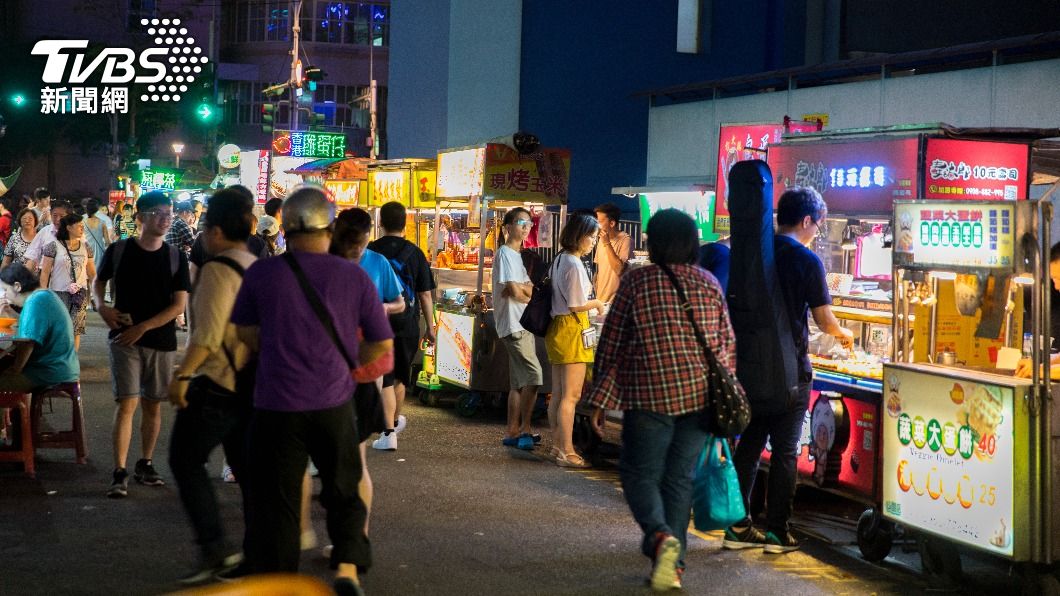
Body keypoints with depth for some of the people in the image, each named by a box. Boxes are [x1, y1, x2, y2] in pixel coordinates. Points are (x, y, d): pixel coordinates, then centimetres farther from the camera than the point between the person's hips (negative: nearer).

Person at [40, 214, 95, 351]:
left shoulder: (85, 247, 8)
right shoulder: (54, 246, -3)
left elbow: (91, 272, 13)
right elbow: (45, 271, -4)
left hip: (80, 293, 3)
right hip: (59, 293, -3)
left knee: (76, 329, 1)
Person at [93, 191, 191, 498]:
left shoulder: (176, 258, 0)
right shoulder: (118, 251, -2)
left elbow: (179, 305, -5)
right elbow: (99, 280, 16)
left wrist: (143, 327, -13)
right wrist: (101, 306, -4)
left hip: (162, 341, 2)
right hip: (124, 339, -2)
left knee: (152, 405, 10)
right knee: (127, 403, -10)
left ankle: (145, 465, 25)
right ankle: (120, 474, -8)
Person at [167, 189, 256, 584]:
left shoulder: (219, 270, -15)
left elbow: (208, 334, -22)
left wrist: (182, 376, -19)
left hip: (218, 384, -8)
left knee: (185, 460, 4)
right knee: (248, 467, 12)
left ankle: (214, 548, -1)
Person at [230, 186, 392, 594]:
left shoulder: (262, 274, -7)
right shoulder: (354, 277, -5)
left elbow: (246, 332, 9)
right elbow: (382, 343, 2)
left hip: (277, 405, -1)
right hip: (333, 403, 1)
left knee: (276, 499, 10)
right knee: (343, 491, 18)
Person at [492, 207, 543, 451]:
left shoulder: (518, 255, 21)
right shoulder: (505, 253, -8)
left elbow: (521, 288, 12)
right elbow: (514, 291, -16)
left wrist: (522, 289, -10)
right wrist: (532, 296, 1)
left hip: (524, 325, 10)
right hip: (514, 324, -10)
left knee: (519, 382, 9)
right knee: (534, 375, -16)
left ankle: (513, 433, 12)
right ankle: (524, 429, -11)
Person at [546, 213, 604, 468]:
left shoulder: (560, 260, 14)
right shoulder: (574, 264, -16)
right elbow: (576, 305, -17)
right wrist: (597, 303, -1)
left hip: (557, 329, 10)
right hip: (572, 330, -10)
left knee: (558, 394, 14)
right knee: (571, 396, -6)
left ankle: (557, 446, 22)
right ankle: (566, 452, -2)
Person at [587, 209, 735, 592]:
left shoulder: (637, 282, -4)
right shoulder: (709, 284, 6)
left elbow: (612, 345, -3)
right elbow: (728, 344, 11)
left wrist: (600, 401, 3)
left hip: (652, 397, -4)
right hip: (702, 396, 4)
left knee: (640, 473, 7)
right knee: (680, 478, 12)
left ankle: (661, 536, -19)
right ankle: (672, 565, 12)